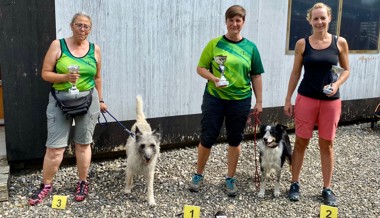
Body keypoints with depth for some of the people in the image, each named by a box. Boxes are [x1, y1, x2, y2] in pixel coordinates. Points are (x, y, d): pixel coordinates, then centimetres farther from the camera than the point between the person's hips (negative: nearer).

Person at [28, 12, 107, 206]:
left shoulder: (95, 49, 4)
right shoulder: (58, 45, -3)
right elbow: (45, 74, -4)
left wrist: (100, 100, 16)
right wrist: (65, 77, -21)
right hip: (60, 100, -1)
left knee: (83, 144, 10)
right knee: (54, 147, 0)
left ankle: (83, 183, 24)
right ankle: (46, 185, 18)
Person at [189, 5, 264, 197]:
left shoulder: (250, 47, 3)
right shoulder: (214, 44, -1)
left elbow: (256, 76, 6)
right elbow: (200, 68, 1)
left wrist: (259, 101, 4)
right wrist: (214, 78, -18)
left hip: (240, 100, 1)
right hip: (214, 98, -1)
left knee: (235, 140, 10)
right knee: (207, 138, 4)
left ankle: (230, 179, 27)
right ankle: (198, 175, 25)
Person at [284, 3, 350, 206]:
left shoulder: (340, 42, 0)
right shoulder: (302, 43, -1)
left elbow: (346, 69, 9)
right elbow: (295, 73, 4)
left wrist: (337, 84, -11)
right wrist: (288, 99, 2)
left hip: (331, 100, 1)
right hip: (306, 98, 0)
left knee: (327, 144, 8)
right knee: (301, 142, 5)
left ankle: (327, 189, 21)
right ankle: (295, 184, 20)